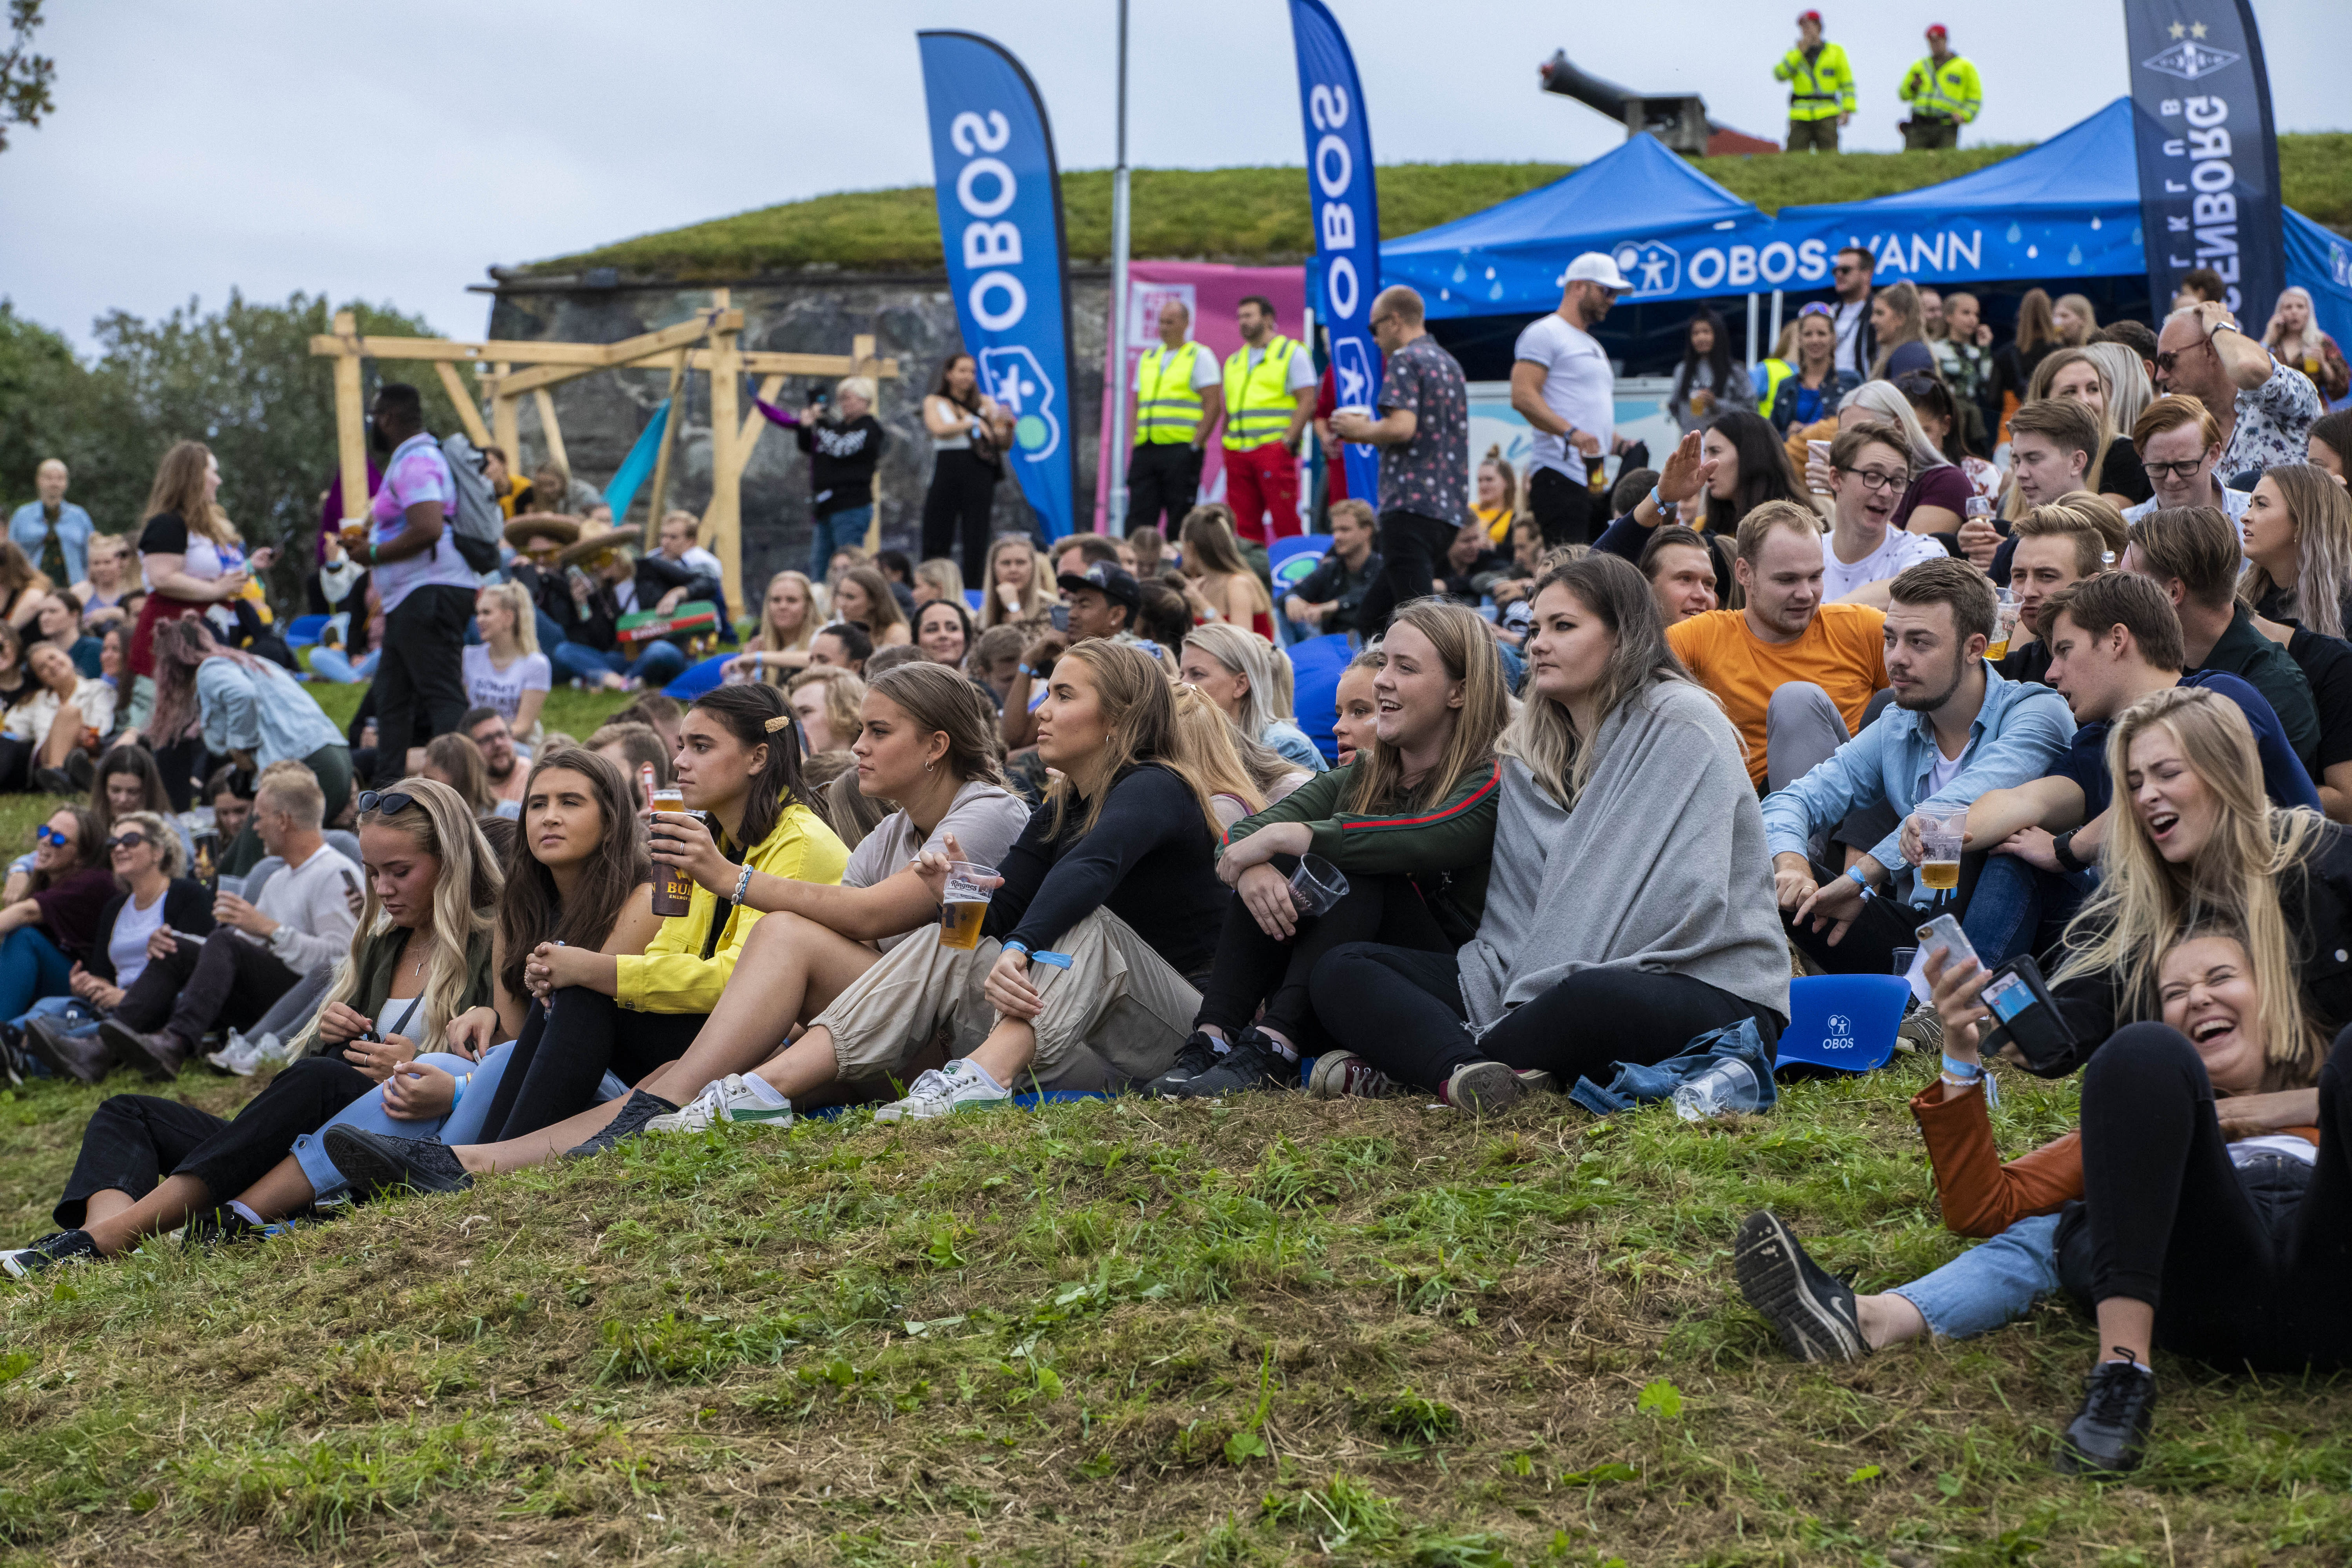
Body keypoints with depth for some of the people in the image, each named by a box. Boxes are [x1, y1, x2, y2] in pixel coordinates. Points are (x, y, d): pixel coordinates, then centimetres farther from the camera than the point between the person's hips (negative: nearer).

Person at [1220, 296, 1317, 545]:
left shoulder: (1292, 352, 3)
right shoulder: (1234, 361, 22)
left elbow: (1307, 401, -5)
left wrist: (1288, 441, -14)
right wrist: (1225, 444, 12)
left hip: (1274, 448, -6)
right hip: (1237, 452, 6)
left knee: (1285, 523, -9)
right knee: (1244, 524, 3)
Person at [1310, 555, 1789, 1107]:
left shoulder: (1681, 724, -6)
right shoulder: (1527, 751, 16)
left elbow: (1687, 901, -17)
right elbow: (1515, 909, 8)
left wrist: (1540, 1003, -20)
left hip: (1707, 991, -7)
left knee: (1594, 1002, -43)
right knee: (1343, 971, -5)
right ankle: (1466, 1072, -32)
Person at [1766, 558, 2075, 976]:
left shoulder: (2037, 714, -11)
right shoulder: (1894, 731, 10)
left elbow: (1964, 802, -29)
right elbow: (1793, 802, 7)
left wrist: (1862, 875, -25)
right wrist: (1790, 863, -16)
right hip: (1912, 931, 5)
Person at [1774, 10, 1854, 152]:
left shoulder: (1835, 52, 8)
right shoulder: (1794, 55, 12)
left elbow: (1847, 83, 8)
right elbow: (1780, 75, -6)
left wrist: (1848, 110, -4)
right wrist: (1799, 52, -10)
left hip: (1826, 117, -1)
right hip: (1801, 118, 1)